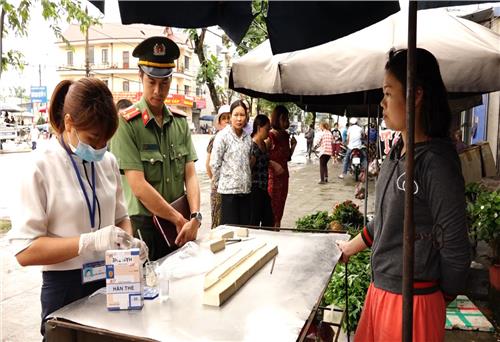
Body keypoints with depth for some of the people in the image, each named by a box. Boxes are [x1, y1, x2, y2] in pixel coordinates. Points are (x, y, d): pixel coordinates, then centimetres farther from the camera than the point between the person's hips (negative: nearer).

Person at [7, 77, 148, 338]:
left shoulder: (108, 162, 0)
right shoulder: (42, 167, -14)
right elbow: (24, 250, -17)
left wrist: (128, 241, -8)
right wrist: (90, 241, -27)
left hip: (111, 281, 5)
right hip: (67, 288, -5)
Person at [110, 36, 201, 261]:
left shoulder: (180, 122, 5)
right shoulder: (126, 123, -12)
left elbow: (190, 175, 0)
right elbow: (138, 186, -17)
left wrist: (195, 217, -13)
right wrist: (180, 219, -12)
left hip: (178, 227, 5)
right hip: (143, 226, -5)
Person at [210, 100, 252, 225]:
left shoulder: (247, 137, 10)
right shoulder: (222, 136, -6)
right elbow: (214, 163, -4)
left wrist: (247, 181, 12)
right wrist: (220, 182, 1)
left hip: (246, 189, 5)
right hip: (229, 189, -5)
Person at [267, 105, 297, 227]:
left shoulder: (286, 136, 11)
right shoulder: (270, 136, -11)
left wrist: (293, 146, 4)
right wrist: (274, 164, -21)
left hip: (284, 176, 7)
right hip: (272, 176, -7)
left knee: (280, 208, 12)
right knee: (272, 208, -5)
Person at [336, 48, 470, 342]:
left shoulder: (436, 162, -20)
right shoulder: (396, 154, 4)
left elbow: (455, 249, -15)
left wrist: (441, 300, -1)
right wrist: (350, 248, 23)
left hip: (413, 298, -7)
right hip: (379, 287, 7)